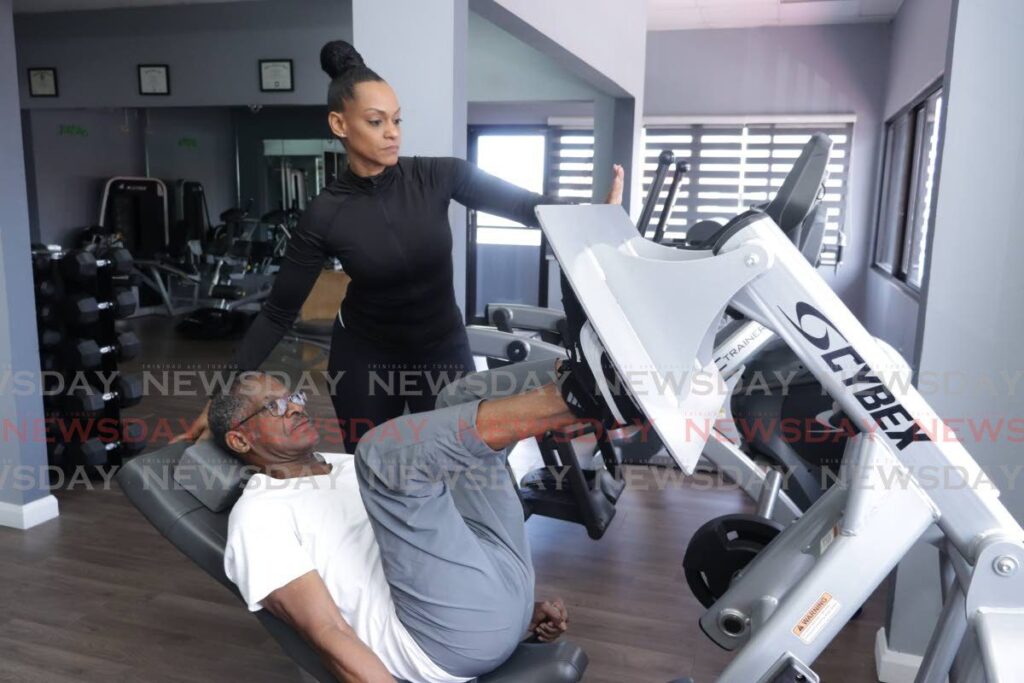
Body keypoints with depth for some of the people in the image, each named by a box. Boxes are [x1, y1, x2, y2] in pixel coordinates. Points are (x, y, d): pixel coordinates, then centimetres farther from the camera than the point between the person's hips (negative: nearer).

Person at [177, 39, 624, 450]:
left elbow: (528, 207, -12)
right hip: (364, 357, -1)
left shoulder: (439, 176, -13)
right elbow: (279, 312, -10)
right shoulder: (325, 215, -15)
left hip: (444, 351, 1)